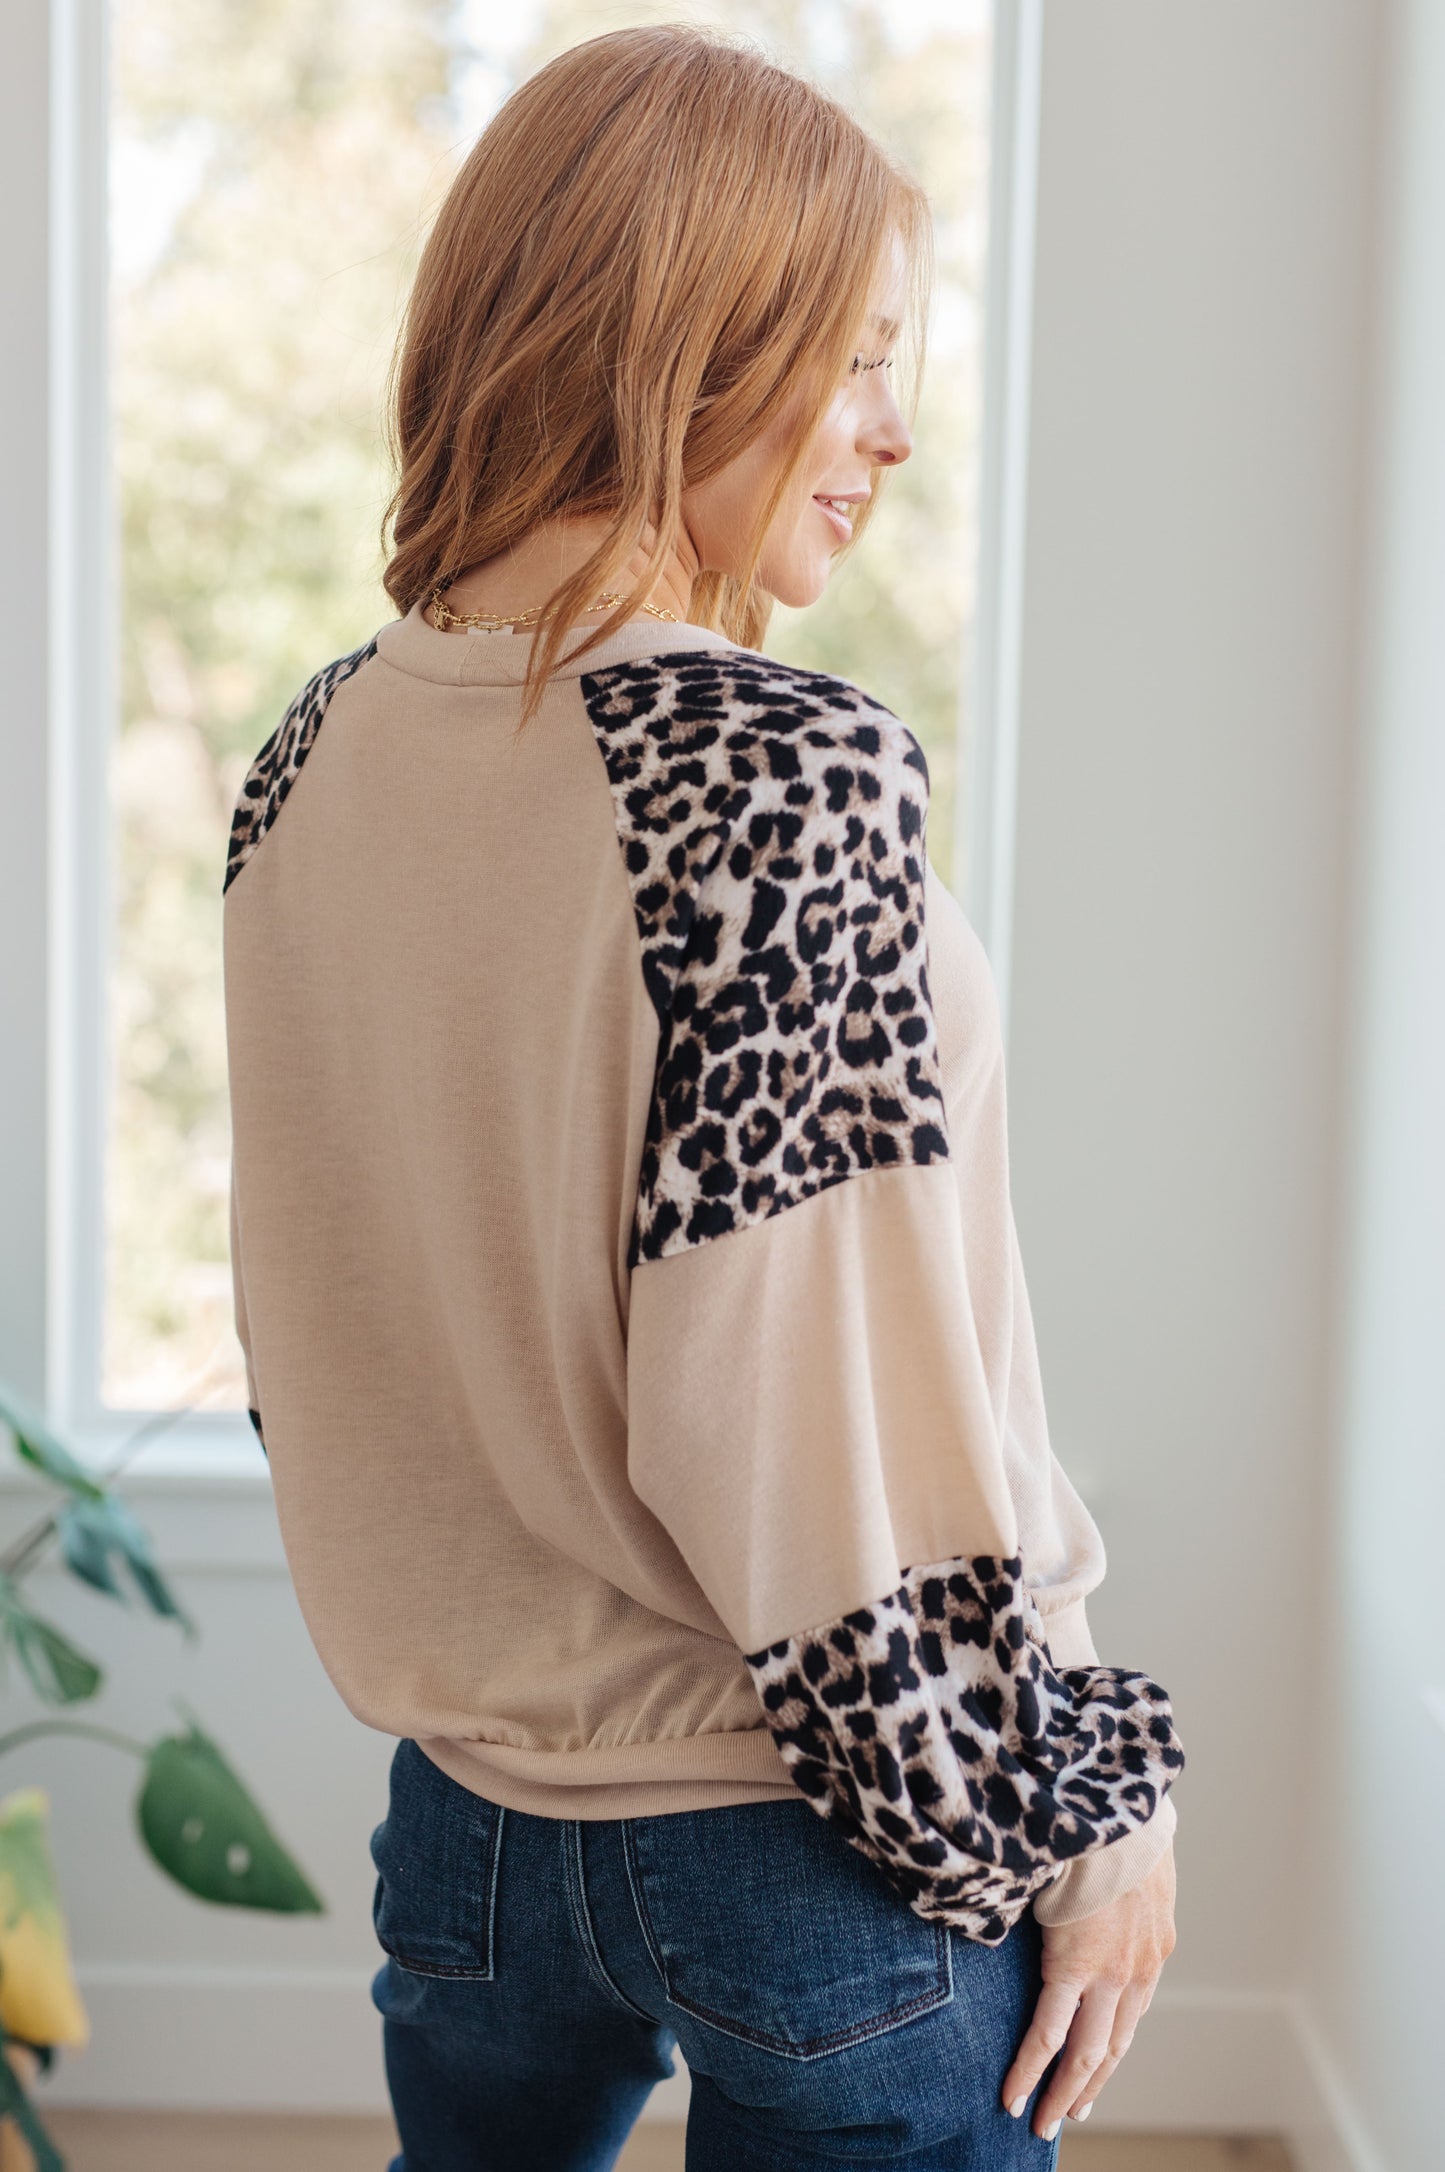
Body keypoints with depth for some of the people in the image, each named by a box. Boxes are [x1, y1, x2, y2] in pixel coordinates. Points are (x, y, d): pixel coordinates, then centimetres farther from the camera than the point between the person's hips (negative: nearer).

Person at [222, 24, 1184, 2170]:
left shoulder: (316, 762, -1)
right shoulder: (783, 781, -23)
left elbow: (302, 1318, 8)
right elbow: (840, 1413, -22)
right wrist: (1080, 1801, -10)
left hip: (467, 1790, 6)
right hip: (809, 1830, -6)